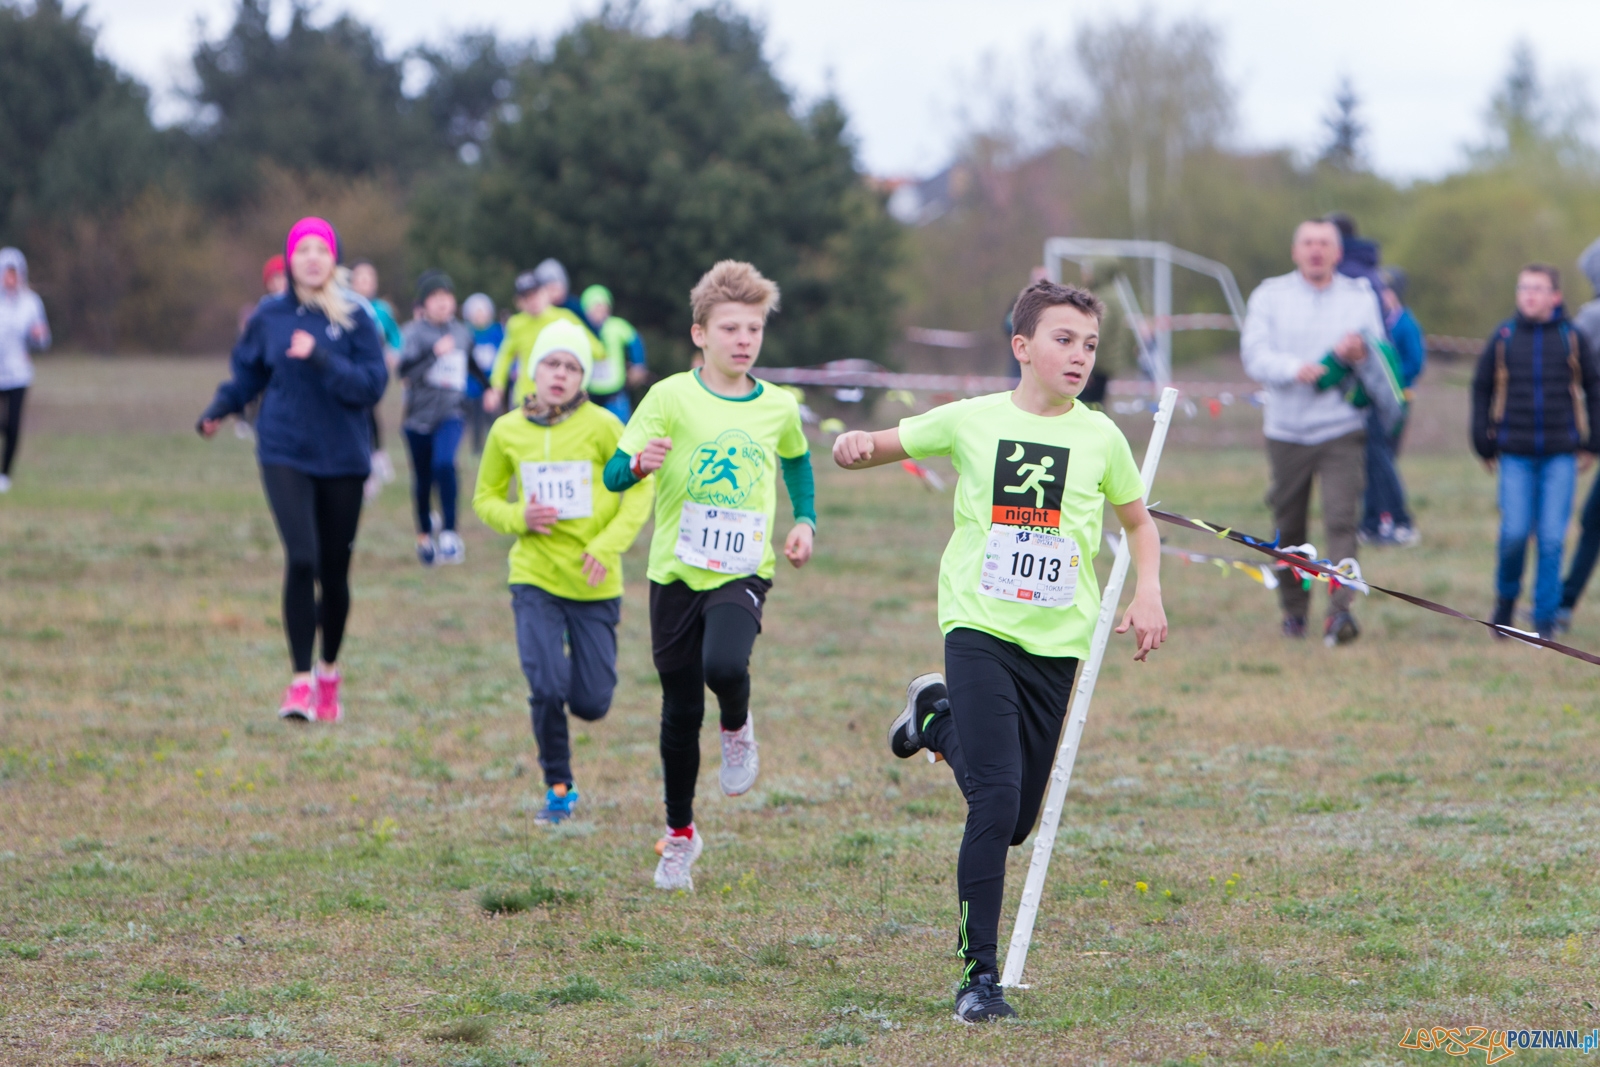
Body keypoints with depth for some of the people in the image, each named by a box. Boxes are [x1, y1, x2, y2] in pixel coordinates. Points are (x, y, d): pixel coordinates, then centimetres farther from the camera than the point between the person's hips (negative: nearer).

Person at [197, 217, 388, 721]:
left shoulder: (354, 317, -3)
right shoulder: (269, 316, 3)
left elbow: (373, 383, -10)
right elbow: (248, 373, 14)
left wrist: (320, 358, -21)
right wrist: (219, 409, -1)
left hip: (343, 457, 0)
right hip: (285, 454, 0)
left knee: (335, 570, 9)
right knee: (301, 559, -17)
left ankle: (329, 675, 30)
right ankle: (301, 680, -10)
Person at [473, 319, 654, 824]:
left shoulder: (600, 426, -7)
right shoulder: (507, 431, 0)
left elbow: (640, 487, -1)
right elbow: (485, 497, 12)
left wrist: (609, 543, -14)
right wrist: (518, 517, -10)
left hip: (594, 582, 0)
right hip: (535, 577, 0)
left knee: (592, 703, 2)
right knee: (547, 690, -14)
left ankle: (579, 669, 40)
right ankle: (558, 789, 6)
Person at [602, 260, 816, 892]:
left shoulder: (778, 408, 2)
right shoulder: (672, 397, -7)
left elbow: (797, 462, 25)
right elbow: (614, 474, -11)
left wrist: (804, 520, 11)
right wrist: (639, 464, -33)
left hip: (744, 572, 0)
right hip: (677, 572, 0)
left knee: (724, 665, -30)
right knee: (681, 709, 7)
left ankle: (738, 728, 6)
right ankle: (679, 834, 27)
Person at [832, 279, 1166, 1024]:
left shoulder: (1100, 438, 4)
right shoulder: (972, 421, -1)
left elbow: (1137, 520, 20)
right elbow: (885, 447, 11)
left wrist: (1147, 592, 4)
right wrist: (855, 447, -12)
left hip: (1057, 641, 3)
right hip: (980, 628, -3)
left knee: (1017, 822, 9)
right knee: (996, 796, -18)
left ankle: (939, 718, 37)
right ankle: (979, 971, -10)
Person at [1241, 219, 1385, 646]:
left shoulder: (1360, 297, 10)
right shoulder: (1270, 296, 7)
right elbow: (1254, 354, -6)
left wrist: (1359, 355, -17)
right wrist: (1294, 369, -25)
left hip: (1343, 430, -1)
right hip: (1286, 430, 1)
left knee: (1341, 518, -16)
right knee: (1288, 526, 6)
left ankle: (1340, 610, -24)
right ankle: (1293, 608, 22)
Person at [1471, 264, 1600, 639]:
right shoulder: (1503, 337, 4)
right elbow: (1482, 389, 11)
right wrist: (1484, 443, 8)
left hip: (1561, 454, 0)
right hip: (1515, 455, 0)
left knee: (1552, 538, -3)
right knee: (1514, 533, -8)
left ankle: (1545, 618, 5)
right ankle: (1506, 597, 17)